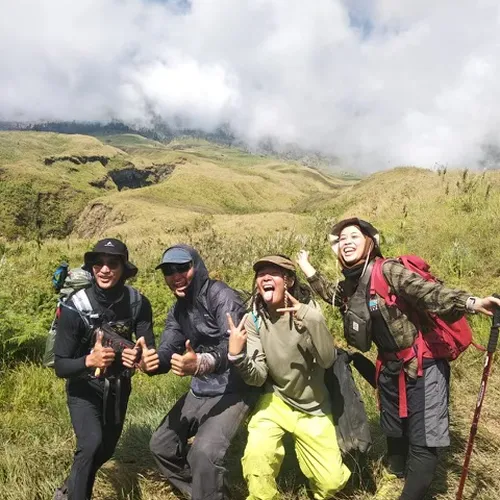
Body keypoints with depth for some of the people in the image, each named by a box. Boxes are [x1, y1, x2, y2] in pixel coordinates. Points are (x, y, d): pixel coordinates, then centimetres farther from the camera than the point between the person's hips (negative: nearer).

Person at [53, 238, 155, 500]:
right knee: (91, 443, -26)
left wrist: (139, 357, -43)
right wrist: (89, 361, -43)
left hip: (118, 386, 4)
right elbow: (60, 366, -22)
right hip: (84, 388, -3)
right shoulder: (74, 307, -26)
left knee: (106, 449, 19)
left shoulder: (138, 303, -20)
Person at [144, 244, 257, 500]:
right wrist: (151, 361, -26)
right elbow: (168, 350, -3)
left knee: (204, 453, -27)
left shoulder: (220, 295, -19)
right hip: (199, 391, 9)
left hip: (231, 390, -9)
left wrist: (201, 363, -49)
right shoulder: (177, 310, 8)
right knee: (161, 445, 16)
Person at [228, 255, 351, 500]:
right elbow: (257, 378, -18)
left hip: (313, 406, 0)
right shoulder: (254, 319, -12)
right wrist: (236, 355, -38)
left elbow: (328, 360, -24)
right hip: (276, 401, 0)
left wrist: (312, 321, -40)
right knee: (256, 456, -25)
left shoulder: (307, 309, -15)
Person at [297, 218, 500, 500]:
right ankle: (395, 476, 50)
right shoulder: (349, 285, 0)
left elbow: (430, 293, -33)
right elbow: (334, 296, 23)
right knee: (394, 430, 24)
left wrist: (471, 302, -49)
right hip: (390, 367, 7)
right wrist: (309, 270, 20)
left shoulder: (388, 270, -21)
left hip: (423, 364, -7)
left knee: (423, 440, -3)